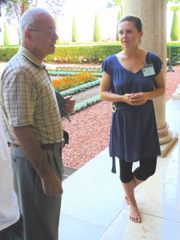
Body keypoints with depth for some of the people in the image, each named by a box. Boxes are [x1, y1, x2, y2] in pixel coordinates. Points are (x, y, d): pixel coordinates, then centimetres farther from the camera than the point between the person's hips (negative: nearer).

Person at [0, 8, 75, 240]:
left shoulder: (37, 67, 10)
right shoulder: (19, 72, -22)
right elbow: (21, 129, -25)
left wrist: (61, 107, 1)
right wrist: (46, 173, -22)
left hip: (49, 153, 9)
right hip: (34, 159, -9)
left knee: (49, 219, 26)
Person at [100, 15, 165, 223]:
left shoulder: (152, 60, -5)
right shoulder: (111, 62, -7)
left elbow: (161, 88, 4)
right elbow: (103, 93, -1)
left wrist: (147, 95, -17)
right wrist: (123, 98, -19)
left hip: (146, 120, 1)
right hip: (122, 120, -1)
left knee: (148, 167, 6)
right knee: (125, 165, 11)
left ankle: (128, 191, 40)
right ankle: (132, 202, 39)